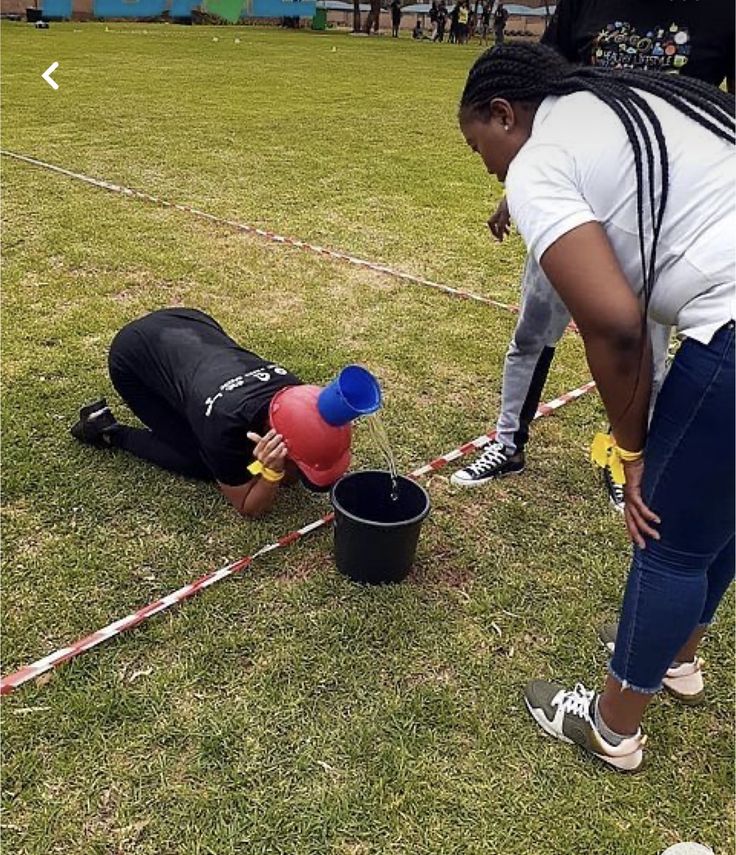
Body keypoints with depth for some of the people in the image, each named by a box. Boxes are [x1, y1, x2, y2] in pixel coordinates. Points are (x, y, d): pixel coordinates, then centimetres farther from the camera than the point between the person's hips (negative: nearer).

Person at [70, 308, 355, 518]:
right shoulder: (225, 425, -40)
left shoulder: (295, 395, -25)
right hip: (134, 355, -5)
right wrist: (272, 471, -38)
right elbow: (250, 508, -21)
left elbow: (288, 477, -4)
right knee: (199, 465, -8)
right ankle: (109, 432, 9)